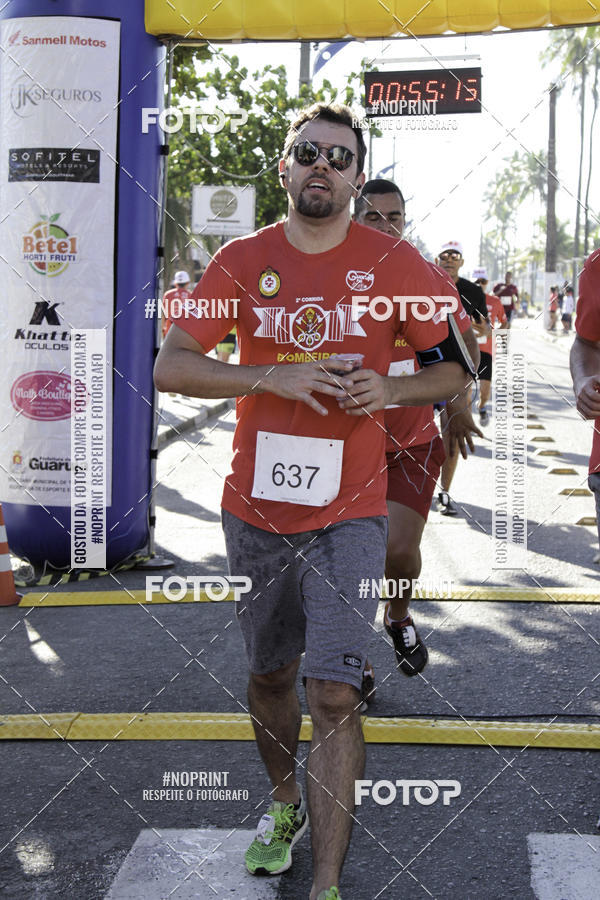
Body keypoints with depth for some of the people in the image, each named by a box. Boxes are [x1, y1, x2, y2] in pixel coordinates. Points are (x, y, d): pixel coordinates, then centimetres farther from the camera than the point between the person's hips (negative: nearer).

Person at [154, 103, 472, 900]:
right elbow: (170, 366, -4)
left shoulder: (393, 262, -2)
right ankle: (285, 805, 42)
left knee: (334, 693, -8)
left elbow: (452, 371, 6)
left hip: (348, 513, -2)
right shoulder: (242, 260, 1)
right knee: (269, 674, 17)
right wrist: (270, 377, -17)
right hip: (255, 509, 3)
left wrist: (390, 390, -15)